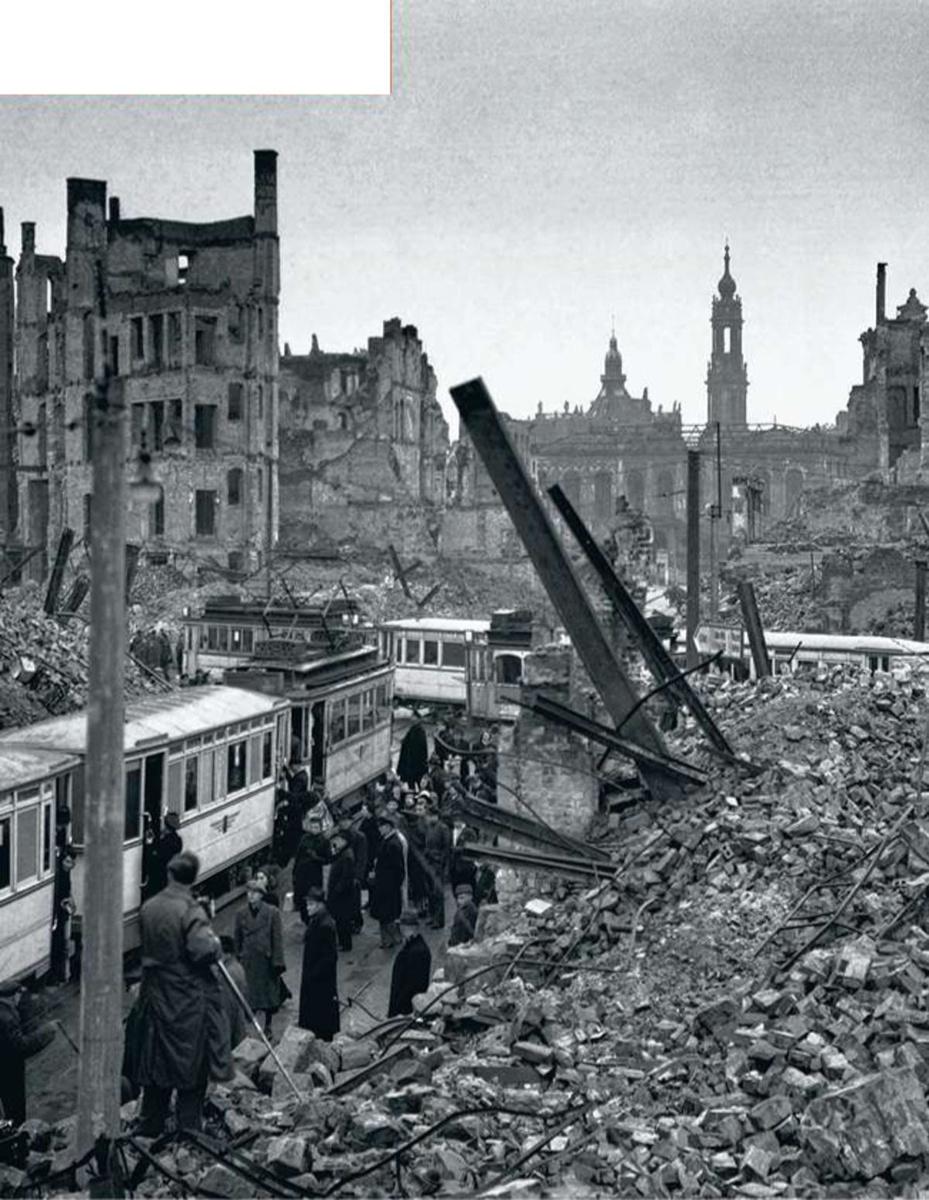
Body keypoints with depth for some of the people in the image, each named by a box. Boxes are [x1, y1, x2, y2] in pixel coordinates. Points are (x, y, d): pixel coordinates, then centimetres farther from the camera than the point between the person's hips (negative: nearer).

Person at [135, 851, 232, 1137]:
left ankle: (149, 1130, 25)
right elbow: (204, 950, -25)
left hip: (155, 996, 6)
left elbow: (147, 947, 13)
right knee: (192, 1073, 5)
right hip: (190, 1000, -6)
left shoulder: (148, 908, 2)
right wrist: (216, 944, -6)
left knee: (157, 1069, 16)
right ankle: (188, 1131, 10)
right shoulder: (190, 910, -18)